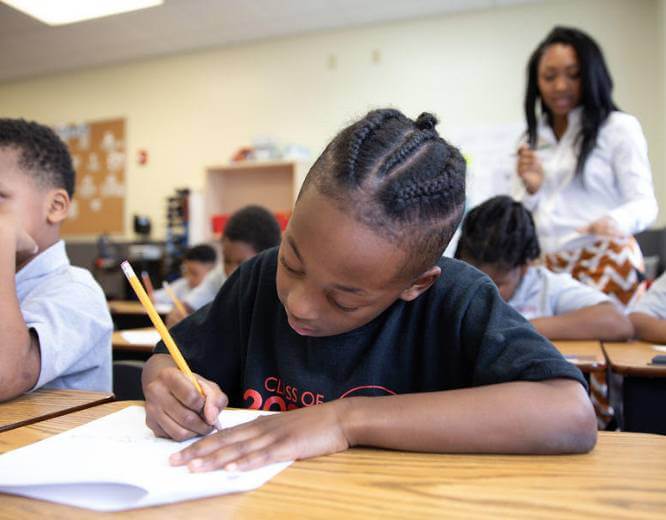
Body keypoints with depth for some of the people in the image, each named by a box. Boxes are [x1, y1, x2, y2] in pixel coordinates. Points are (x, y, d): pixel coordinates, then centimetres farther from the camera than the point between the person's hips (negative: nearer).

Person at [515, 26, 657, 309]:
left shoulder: (619, 127, -2)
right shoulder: (534, 139, 12)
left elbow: (644, 202, -7)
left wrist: (615, 221, -28)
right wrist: (531, 189, -4)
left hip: (606, 262, -4)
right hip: (553, 268, 4)